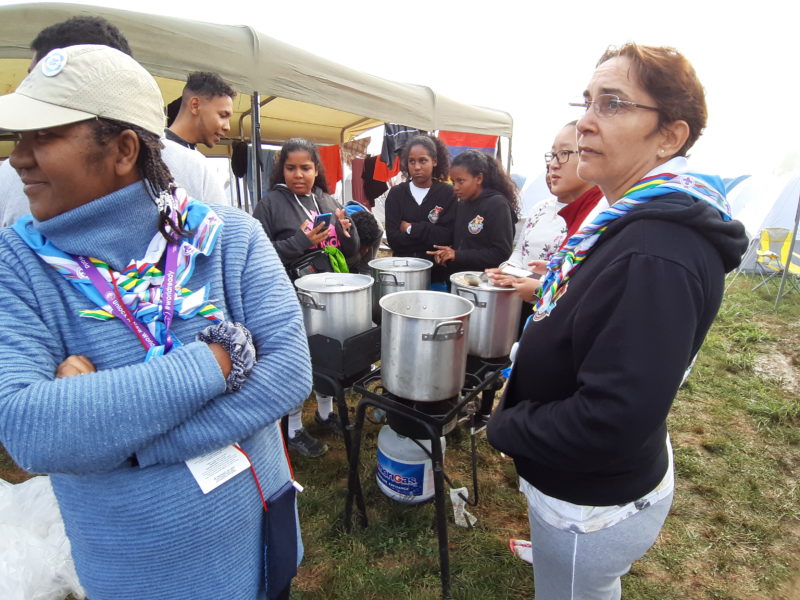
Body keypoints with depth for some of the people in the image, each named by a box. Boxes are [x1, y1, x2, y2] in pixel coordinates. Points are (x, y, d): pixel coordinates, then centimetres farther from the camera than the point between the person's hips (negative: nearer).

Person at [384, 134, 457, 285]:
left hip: (437, 273, -1)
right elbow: (393, 238, -9)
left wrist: (411, 229, -10)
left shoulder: (448, 193, -3)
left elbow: (447, 237, -13)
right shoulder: (396, 193, 1)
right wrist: (431, 235, -13)